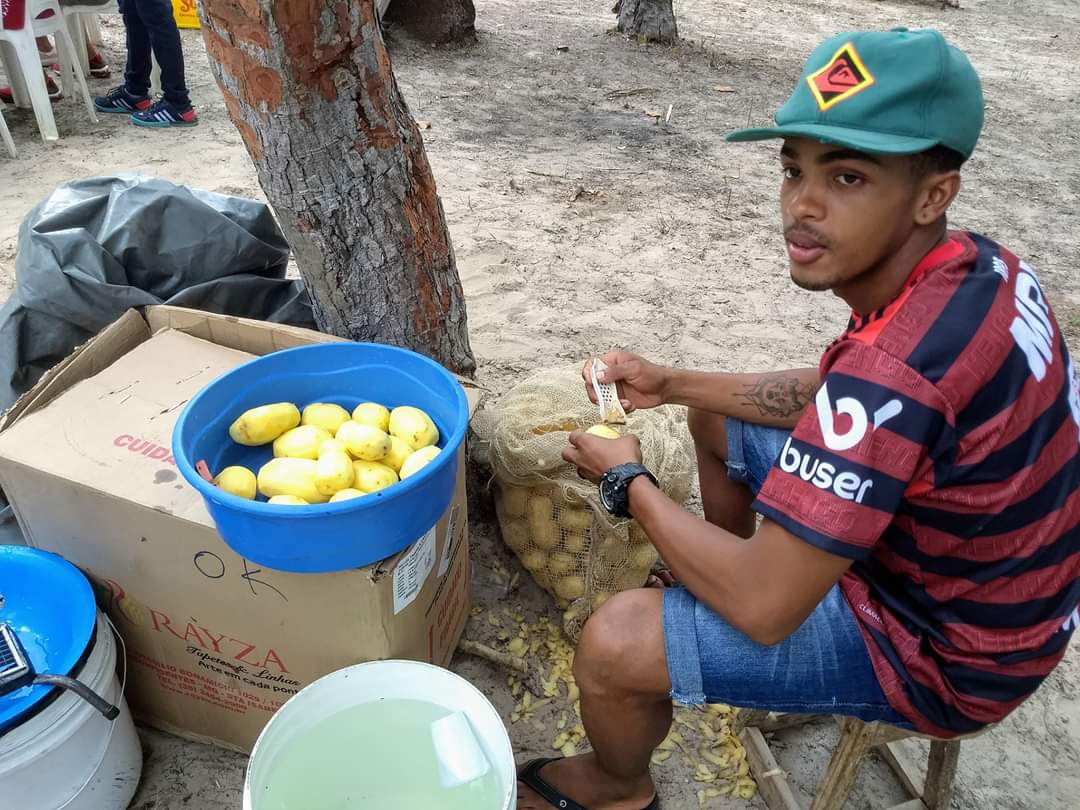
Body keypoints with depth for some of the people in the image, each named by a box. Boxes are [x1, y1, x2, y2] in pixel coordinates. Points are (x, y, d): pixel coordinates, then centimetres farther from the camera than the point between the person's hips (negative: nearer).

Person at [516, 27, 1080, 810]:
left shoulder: (897, 370, -37)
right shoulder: (974, 268, -8)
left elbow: (764, 608, -31)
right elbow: (820, 397, 8)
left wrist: (629, 483, -17)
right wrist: (670, 384, 0)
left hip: (942, 651, -8)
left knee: (614, 643, -17)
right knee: (717, 420, 16)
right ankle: (706, 583, 39)